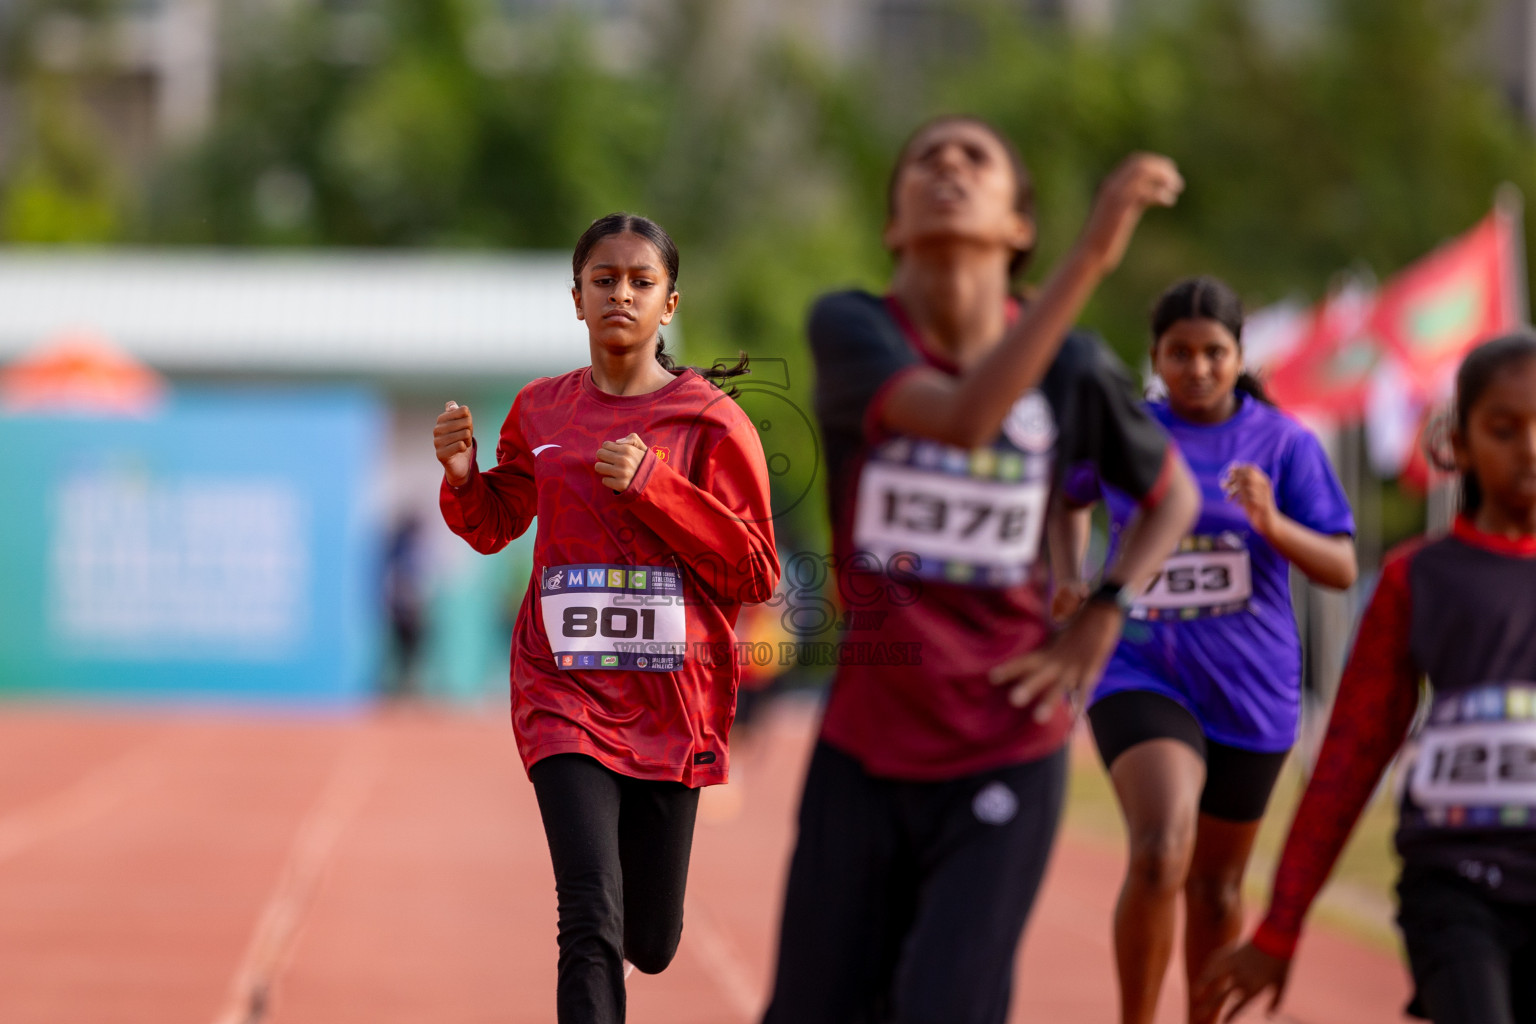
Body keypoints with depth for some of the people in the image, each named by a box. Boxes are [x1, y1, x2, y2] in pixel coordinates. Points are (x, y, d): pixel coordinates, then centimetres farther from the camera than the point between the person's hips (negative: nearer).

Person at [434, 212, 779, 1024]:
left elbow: (756, 575, -8)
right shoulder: (540, 412, 4)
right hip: (565, 692, 0)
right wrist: (462, 476, -1)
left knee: (650, 943, 12)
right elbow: (495, 526, 21)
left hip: (671, 704, 0)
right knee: (591, 923, -17)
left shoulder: (710, 421, -4)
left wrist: (654, 485, -17)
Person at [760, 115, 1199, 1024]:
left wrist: (1101, 625, -1)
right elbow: (963, 416, -29)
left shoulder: (1074, 370, -2)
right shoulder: (850, 331, -9)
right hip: (863, 752, 0)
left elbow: (1174, 495, 16)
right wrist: (1092, 256, -35)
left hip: (1006, 759, 0)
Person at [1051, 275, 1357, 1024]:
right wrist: (1067, 572, 5)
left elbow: (1342, 570, -6)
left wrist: (1273, 524, -24)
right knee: (1162, 852, -24)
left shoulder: (1284, 442, -3)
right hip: (1142, 677, -1)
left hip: (1249, 691, 1)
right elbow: (1065, 496, 23)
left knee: (1215, 885, 14)